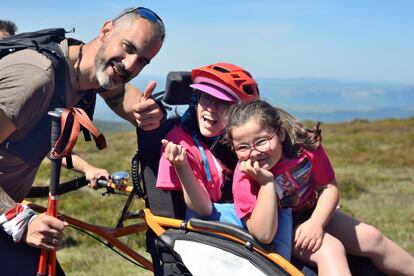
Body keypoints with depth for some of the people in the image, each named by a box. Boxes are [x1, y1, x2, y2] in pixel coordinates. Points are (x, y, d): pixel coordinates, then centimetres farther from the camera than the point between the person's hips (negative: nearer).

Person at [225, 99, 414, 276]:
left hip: (313, 215, 5)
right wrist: (266, 182, -43)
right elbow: (263, 235, -36)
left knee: (370, 238, 5)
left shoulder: (306, 145, -23)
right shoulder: (244, 180, -30)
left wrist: (316, 223, -28)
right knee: (330, 249, -29)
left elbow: (329, 187, -11)